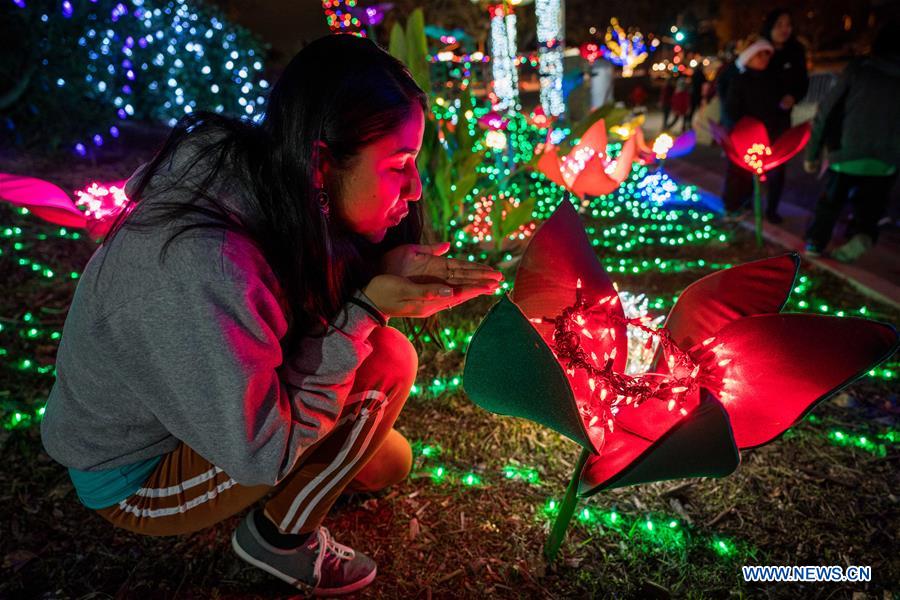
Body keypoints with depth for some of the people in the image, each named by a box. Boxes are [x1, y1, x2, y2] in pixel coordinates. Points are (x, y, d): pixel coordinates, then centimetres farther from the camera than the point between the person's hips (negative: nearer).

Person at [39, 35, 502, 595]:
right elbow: (258, 451, -30)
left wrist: (385, 272, -22)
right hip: (137, 479, -7)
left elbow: (317, 295, -2)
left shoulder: (269, 185, -15)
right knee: (386, 363, -24)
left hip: (224, 406, 7)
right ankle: (281, 535, -2)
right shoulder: (200, 268, -39)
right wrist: (364, 312, -30)